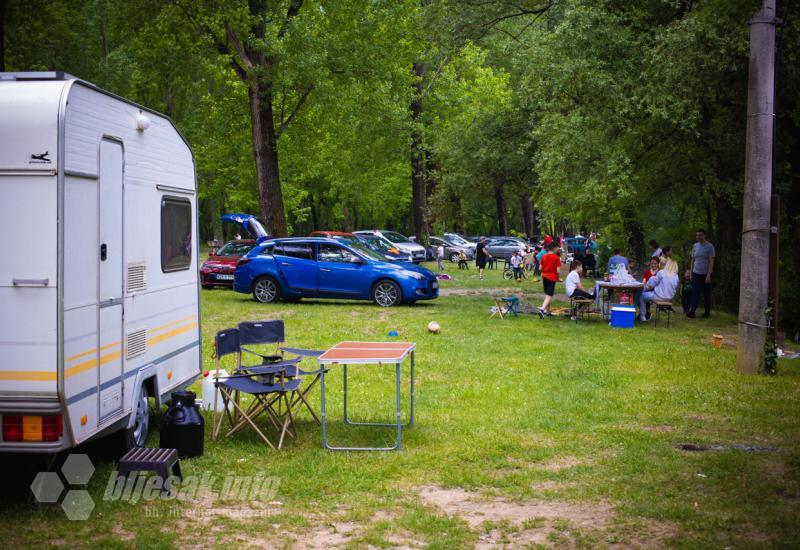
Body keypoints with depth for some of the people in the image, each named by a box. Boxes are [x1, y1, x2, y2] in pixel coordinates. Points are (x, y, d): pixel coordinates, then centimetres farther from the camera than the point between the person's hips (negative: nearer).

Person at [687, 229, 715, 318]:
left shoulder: (709, 246, -8)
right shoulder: (695, 246, 7)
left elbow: (711, 261, -12)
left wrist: (708, 275, -18)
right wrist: (691, 273, 10)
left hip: (706, 274, -4)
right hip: (696, 273, 4)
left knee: (706, 294, 7)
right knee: (695, 293, -7)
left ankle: (707, 312, 18)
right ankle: (692, 312, -14)